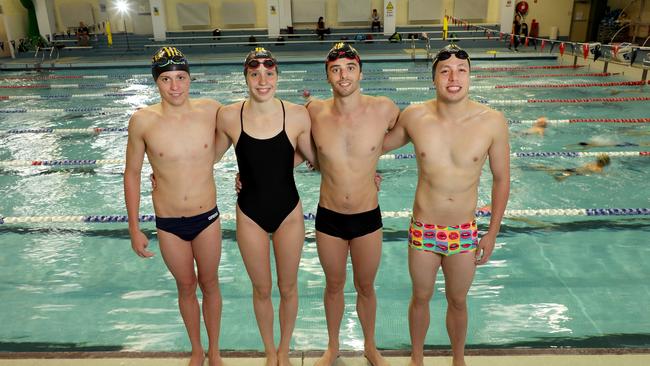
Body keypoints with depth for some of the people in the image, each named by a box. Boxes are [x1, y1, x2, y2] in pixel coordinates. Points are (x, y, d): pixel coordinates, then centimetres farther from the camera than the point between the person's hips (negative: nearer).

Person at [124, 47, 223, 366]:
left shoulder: (211, 110, -10)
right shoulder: (143, 121, -12)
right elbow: (132, 174, -1)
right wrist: (134, 229, 1)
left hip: (207, 218, 0)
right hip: (168, 224, 0)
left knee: (209, 283, 16)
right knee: (186, 287, 17)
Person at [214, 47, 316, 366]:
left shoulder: (297, 115, -15)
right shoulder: (228, 117, -12)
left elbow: (315, 159, 0)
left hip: (289, 213, 0)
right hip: (250, 215, 1)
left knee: (288, 288, 17)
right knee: (262, 289, 18)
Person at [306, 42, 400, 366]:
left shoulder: (384, 109, -13)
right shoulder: (314, 112, -10)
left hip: (368, 218, 0)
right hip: (328, 218, 1)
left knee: (366, 287, 18)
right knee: (334, 285, 20)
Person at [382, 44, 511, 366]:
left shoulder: (492, 121, -13)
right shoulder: (414, 116, -12)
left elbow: (501, 179, -2)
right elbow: (379, 145, 7)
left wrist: (492, 233, 1)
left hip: (465, 232, 0)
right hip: (423, 229, 0)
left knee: (458, 301, 19)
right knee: (421, 297, 19)